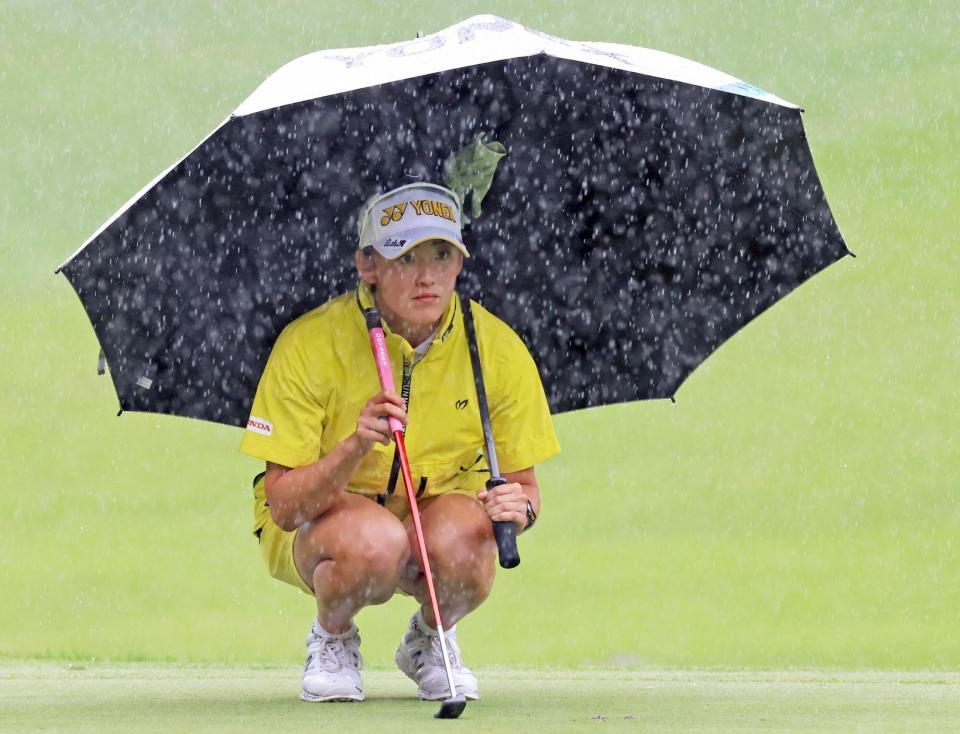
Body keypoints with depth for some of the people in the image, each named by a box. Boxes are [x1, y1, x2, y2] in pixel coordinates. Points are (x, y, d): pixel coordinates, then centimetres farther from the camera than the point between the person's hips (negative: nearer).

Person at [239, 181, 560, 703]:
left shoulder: (497, 349, -13)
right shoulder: (310, 344, -21)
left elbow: (525, 486, -3)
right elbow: (283, 506, -23)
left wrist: (518, 507, -28)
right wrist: (355, 449, -41)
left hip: (440, 509, 2)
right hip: (315, 521, -2)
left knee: (464, 541, -35)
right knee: (374, 542, -38)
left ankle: (428, 639, 2)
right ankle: (332, 640, -2)